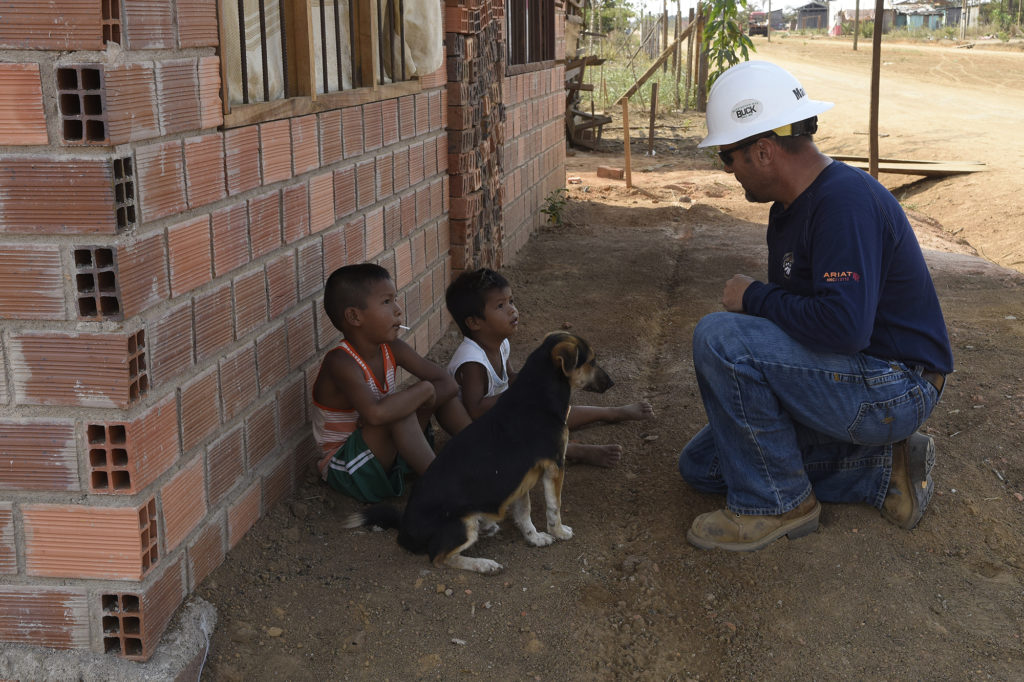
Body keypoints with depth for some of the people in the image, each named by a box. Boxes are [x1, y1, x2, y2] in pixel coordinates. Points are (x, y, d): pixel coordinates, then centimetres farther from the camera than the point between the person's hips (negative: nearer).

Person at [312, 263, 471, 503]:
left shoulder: (392, 349, -5)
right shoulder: (341, 362, -28)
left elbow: (448, 383, -5)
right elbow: (376, 413, -45)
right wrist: (424, 390, -29)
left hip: (386, 453, 8)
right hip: (347, 470, -8)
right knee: (399, 414, -33)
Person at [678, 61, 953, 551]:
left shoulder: (846, 202, -23)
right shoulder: (792, 206, 9)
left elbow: (844, 325, -35)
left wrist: (755, 298, -21)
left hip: (891, 388, -11)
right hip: (847, 377, 11)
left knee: (720, 337, -25)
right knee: (702, 466, 12)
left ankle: (774, 503, -10)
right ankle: (883, 469, 10)